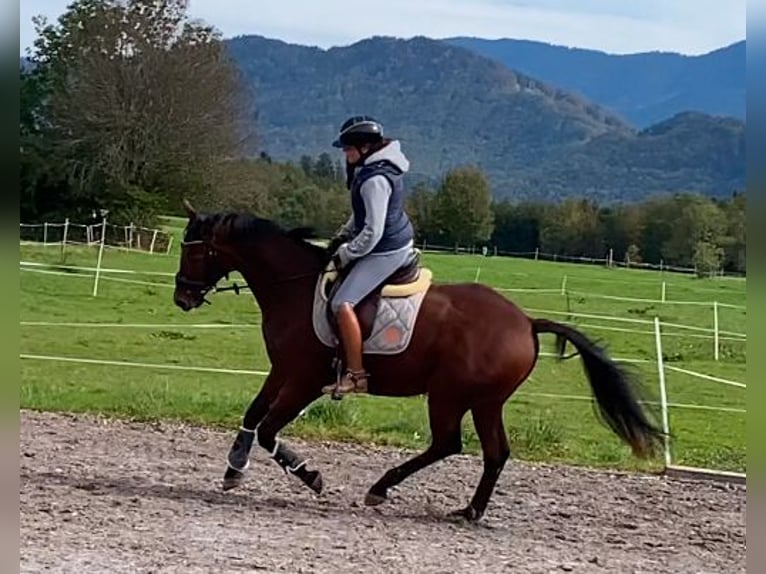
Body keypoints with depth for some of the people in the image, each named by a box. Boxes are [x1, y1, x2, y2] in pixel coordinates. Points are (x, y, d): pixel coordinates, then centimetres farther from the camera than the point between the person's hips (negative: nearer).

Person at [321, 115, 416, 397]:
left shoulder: (375, 180, -25)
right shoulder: (377, 167, 7)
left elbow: (372, 232, -26)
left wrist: (345, 254, -14)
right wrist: (343, 235, 11)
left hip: (386, 252, -11)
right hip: (400, 244, 11)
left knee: (342, 303, -17)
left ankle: (356, 375, -16)